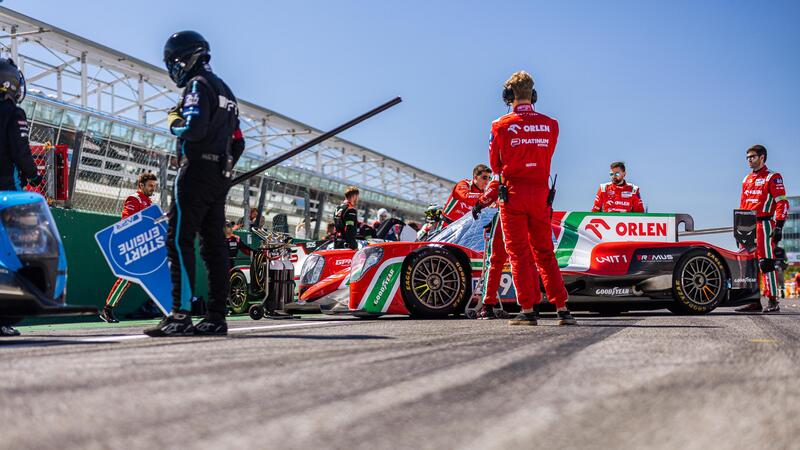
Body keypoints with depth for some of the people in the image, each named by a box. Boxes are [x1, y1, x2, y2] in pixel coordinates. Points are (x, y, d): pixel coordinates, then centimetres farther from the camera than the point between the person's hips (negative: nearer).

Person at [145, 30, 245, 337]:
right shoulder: (225, 91, 24)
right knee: (214, 245, 6)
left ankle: (180, 315, -18)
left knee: (179, 241, -11)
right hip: (220, 177, 9)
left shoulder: (198, 85, -5)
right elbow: (237, 142, 23)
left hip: (196, 172, -9)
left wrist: (173, 121, -1)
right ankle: (216, 317, 4)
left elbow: (194, 128, -21)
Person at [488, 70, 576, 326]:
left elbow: (495, 164, 5)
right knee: (545, 253, 10)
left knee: (519, 253, 2)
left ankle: (528, 310, -1)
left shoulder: (501, 125, -4)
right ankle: (562, 309, 6)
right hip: (541, 193, 3)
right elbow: (546, 158, 9)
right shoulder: (550, 125, 3)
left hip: (512, 192, -3)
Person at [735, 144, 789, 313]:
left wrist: (779, 226, -17)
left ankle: (772, 301, -5)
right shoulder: (747, 179, 19)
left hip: (764, 225, -7)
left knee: (766, 264, -9)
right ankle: (755, 301, 11)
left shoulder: (773, 177, -3)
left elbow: (782, 203, -9)